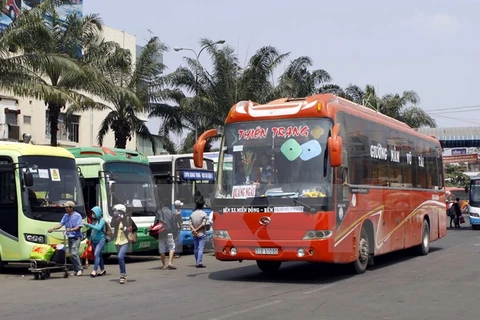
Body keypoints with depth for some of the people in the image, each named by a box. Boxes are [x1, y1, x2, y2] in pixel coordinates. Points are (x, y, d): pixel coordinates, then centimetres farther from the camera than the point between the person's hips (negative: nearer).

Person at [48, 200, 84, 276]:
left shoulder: (77, 216, -7)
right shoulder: (66, 216, 13)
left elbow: (79, 227, -13)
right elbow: (60, 224, 7)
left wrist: (71, 229, -27)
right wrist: (53, 228, -7)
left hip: (76, 237, -7)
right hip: (70, 237, 7)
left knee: (74, 253, -17)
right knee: (71, 254, 6)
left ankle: (80, 269, -10)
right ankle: (76, 270, 13)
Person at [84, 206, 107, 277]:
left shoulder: (102, 220, -10)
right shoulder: (93, 220, 8)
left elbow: (98, 228, -23)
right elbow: (92, 229, 15)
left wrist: (89, 225, -22)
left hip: (101, 240, -7)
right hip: (94, 241, 7)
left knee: (96, 254, -16)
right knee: (99, 255, 13)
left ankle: (94, 271, -18)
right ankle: (103, 270, 23)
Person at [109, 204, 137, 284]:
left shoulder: (127, 218, -6)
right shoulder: (115, 219, 3)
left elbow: (135, 228, 3)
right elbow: (111, 225, -17)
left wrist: (127, 229, -10)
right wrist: (116, 219, -27)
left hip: (125, 242, -5)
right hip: (117, 242, 5)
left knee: (120, 257, -21)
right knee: (120, 259, 14)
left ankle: (123, 275, -10)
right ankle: (124, 276, 28)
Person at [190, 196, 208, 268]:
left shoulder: (193, 214, 6)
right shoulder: (203, 214, -9)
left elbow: (190, 224, -2)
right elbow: (203, 224, -16)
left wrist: (194, 230, -12)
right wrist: (196, 229, -9)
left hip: (194, 235, 5)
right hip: (201, 234, -5)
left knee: (195, 248, 11)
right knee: (200, 248, -6)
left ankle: (197, 262, 16)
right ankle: (199, 263, -12)